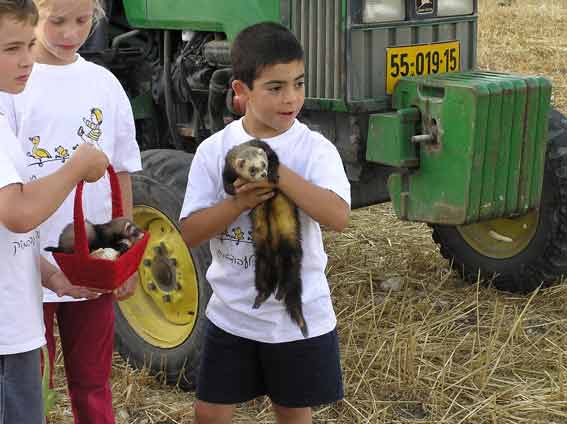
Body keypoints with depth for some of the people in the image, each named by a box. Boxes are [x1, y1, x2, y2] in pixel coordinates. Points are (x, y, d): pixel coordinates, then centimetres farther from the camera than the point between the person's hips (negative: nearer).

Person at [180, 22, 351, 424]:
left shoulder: (315, 149, -12)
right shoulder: (215, 150, -6)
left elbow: (338, 217, -27)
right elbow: (190, 233, -8)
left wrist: (277, 171, -30)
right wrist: (239, 202, -23)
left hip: (301, 317, -1)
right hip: (232, 315, 2)